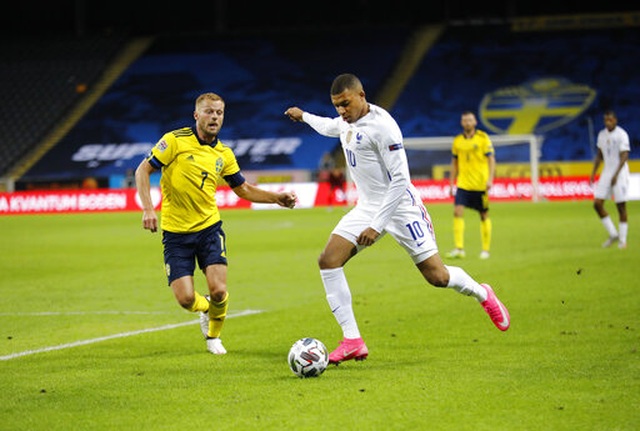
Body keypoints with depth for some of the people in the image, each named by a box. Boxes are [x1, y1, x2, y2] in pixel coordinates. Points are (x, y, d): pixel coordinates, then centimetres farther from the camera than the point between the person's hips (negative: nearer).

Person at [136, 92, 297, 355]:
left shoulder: (224, 154, 5)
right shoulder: (176, 140, -8)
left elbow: (244, 190, 16)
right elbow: (143, 170, -8)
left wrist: (276, 198, 2)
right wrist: (147, 208, -20)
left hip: (209, 227, 3)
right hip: (176, 232, -2)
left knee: (218, 291, -15)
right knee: (186, 299, -10)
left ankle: (213, 334, 17)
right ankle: (207, 308, 29)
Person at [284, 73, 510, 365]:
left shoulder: (382, 125, -22)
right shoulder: (347, 121, 4)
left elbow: (400, 179, -23)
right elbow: (330, 127, 33)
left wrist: (377, 226, -25)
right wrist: (303, 116, 48)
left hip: (400, 207, -8)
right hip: (367, 207, 8)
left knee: (437, 277, -8)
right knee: (328, 260, -11)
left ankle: (482, 295, 26)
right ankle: (352, 341, -9)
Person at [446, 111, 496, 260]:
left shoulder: (483, 138, -2)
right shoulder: (457, 141, 8)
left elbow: (491, 159, -4)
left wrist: (490, 179, -14)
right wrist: (452, 183, 11)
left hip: (481, 184, -3)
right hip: (463, 183, 3)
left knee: (484, 215, 5)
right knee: (458, 211, -13)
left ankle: (485, 249, 15)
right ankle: (459, 248, -14)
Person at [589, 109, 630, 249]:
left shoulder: (622, 135, -11)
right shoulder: (602, 135, 9)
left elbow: (624, 156, -16)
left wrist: (616, 175, -24)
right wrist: (593, 173, 11)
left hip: (620, 173, -6)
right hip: (606, 173, 6)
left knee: (621, 206, -3)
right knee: (597, 204, -3)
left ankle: (622, 239, 6)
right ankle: (613, 234, 9)